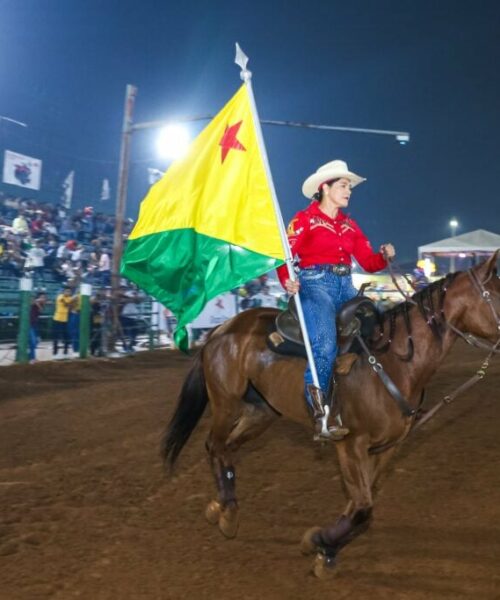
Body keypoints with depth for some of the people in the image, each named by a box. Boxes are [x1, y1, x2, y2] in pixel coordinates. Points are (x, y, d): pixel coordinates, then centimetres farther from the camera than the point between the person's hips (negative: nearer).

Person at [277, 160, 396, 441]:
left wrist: (385, 256, -7)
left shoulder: (350, 225, 20)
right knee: (326, 345, -25)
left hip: (346, 286, 7)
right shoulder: (305, 219, 3)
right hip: (316, 284, -7)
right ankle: (320, 415, -21)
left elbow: (369, 262, 14)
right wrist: (287, 281, -27)